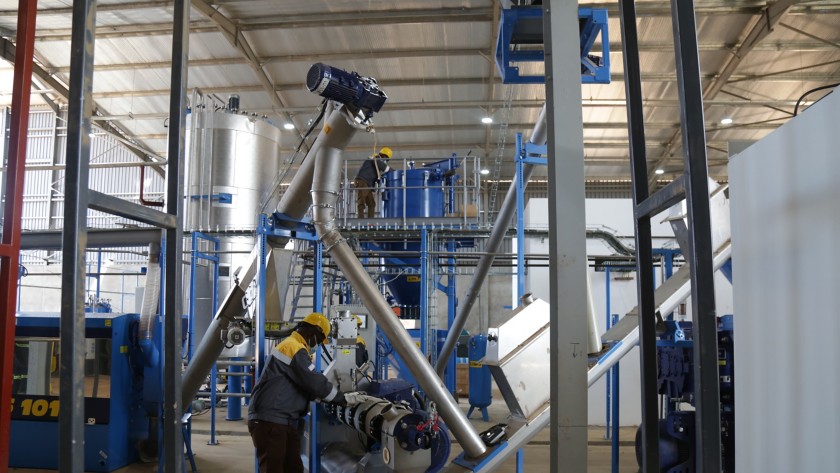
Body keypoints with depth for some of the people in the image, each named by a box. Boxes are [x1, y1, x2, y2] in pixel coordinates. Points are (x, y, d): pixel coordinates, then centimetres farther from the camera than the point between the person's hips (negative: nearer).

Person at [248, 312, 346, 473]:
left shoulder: (290, 346, 22)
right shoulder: (294, 348, -13)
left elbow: (305, 385, 26)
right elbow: (314, 381, -17)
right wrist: (343, 399, -5)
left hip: (285, 422, 11)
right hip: (269, 421, -11)